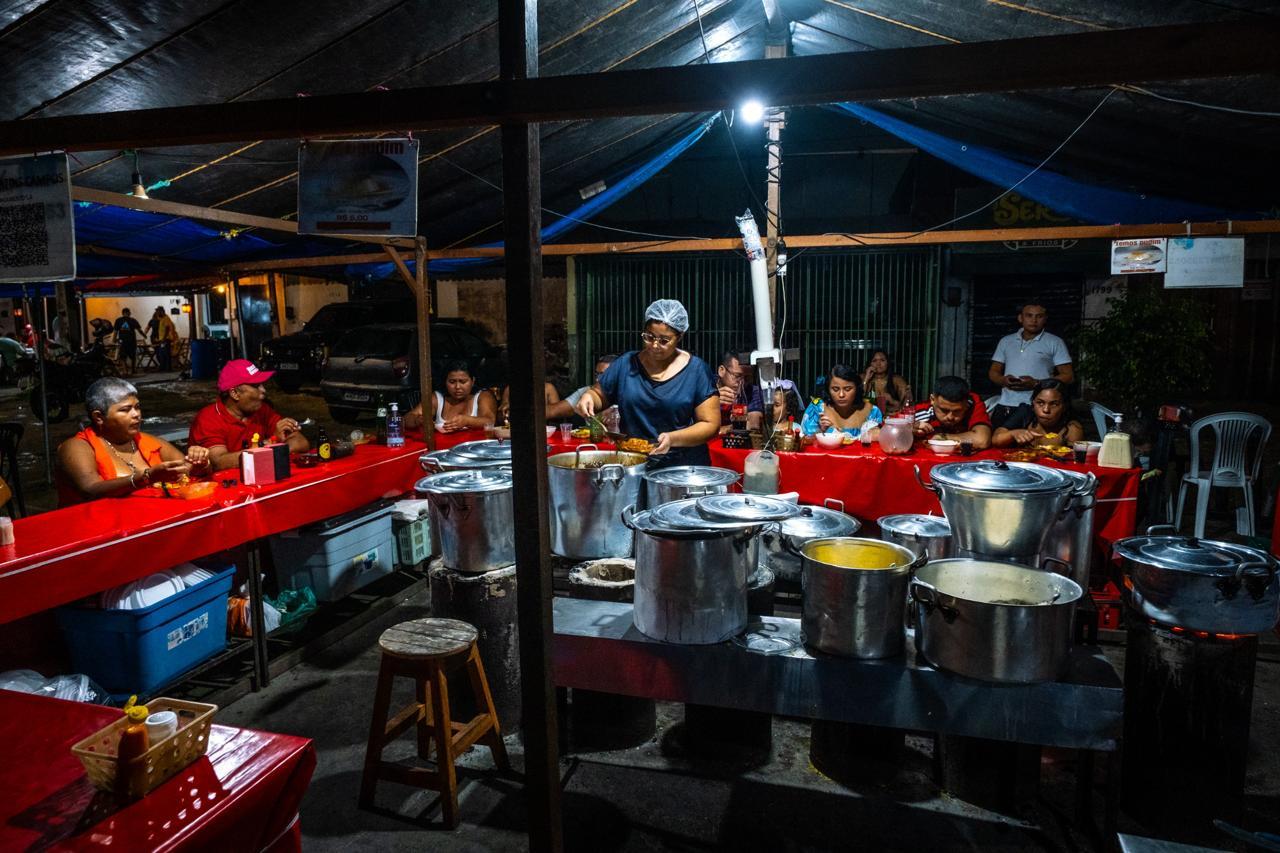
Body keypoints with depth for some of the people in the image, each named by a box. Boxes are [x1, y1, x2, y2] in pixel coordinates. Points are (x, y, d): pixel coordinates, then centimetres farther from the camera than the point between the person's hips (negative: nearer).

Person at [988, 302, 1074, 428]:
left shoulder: (1055, 342, 4)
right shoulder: (1006, 341, 15)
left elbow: (1068, 376, 1)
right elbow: (993, 372, 18)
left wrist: (1036, 383, -14)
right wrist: (1003, 380, -7)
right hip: (1005, 406, 3)